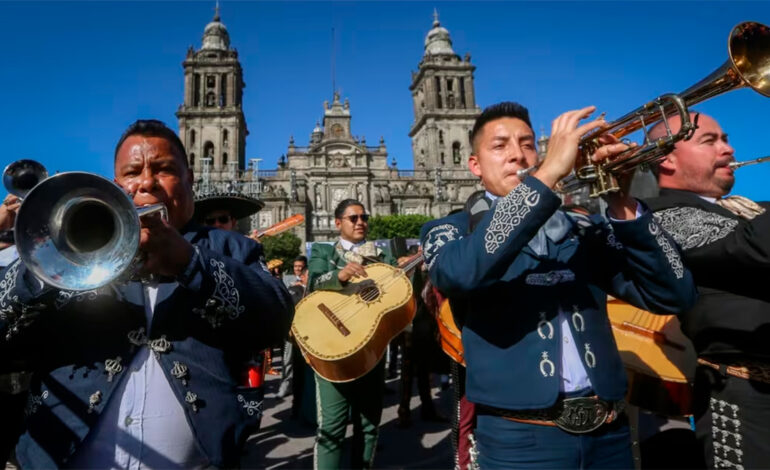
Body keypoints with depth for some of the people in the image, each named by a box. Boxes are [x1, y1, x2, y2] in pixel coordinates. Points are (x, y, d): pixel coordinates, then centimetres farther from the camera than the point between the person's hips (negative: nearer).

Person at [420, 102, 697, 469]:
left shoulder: (584, 231, 8)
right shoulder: (451, 231, -1)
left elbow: (674, 295, -1)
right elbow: (460, 272, -26)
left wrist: (623, 204, -13)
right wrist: (548, 174, -25)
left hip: (608, 431, 4)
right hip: (520, 437, -3)